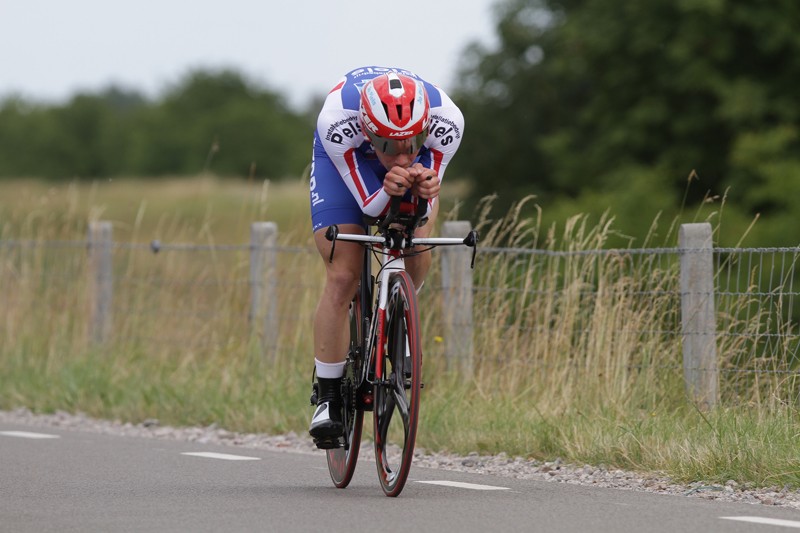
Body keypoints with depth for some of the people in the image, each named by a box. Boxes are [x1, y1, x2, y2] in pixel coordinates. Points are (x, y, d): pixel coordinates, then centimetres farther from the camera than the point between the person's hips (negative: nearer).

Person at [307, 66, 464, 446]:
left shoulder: (446, 122, -38)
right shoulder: (336, 120, -42)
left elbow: (426, 206, -23)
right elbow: (369, 205, -31)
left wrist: (425, 191, -47)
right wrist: (389, 192, -53)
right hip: (344, 157, -2)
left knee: (417, 257, -19)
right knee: (343, 277, -13)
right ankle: (327, 398, -4)